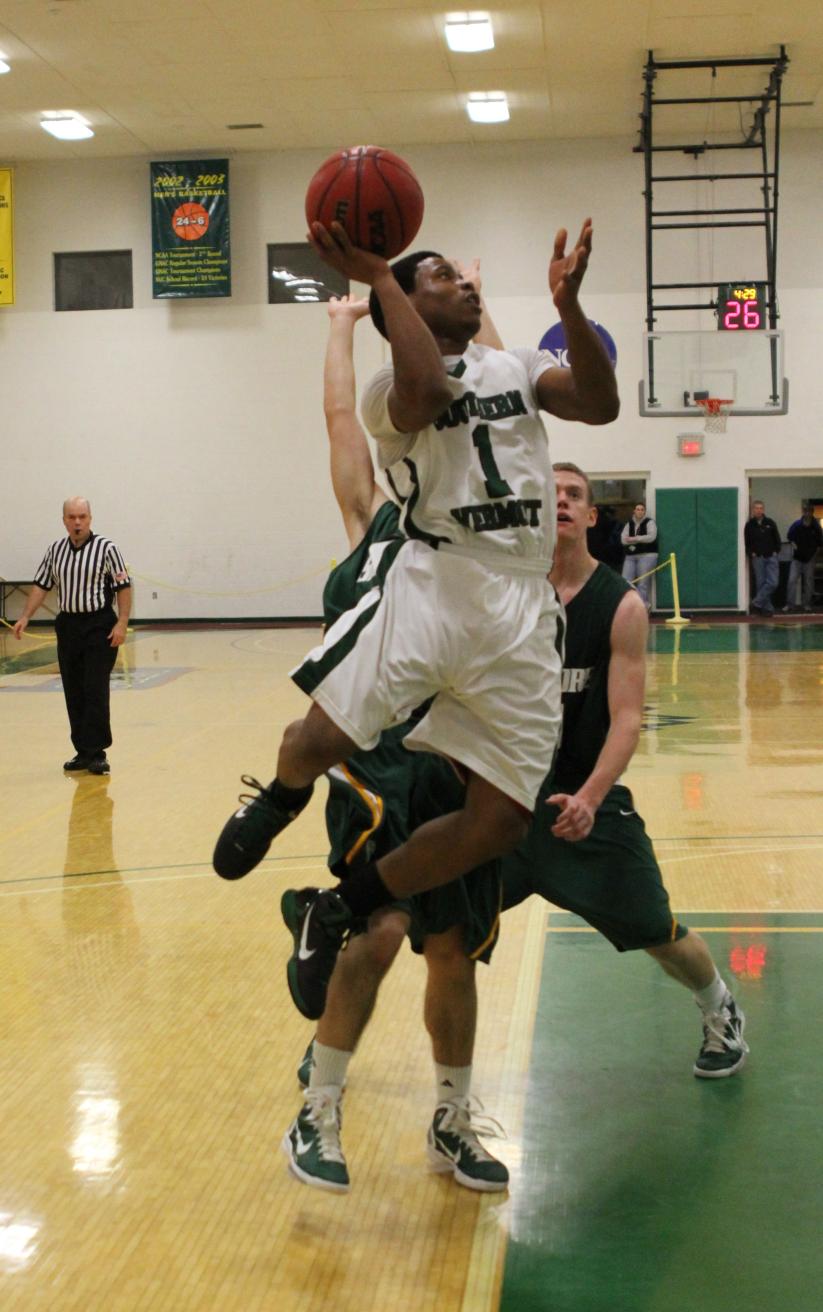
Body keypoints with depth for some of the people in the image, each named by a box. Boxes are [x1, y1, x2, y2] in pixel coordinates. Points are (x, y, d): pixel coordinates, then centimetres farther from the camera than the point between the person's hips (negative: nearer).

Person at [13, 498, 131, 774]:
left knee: (95, 691, -9)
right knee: (73, 694, 6)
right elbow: (41, 585, 12)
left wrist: (122, 623, -13)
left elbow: (123, 587, -6)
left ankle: (96, 753, -5)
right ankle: (83, 752, 14)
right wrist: (25, 617, 1)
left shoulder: (106, 548, -5)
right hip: (67, 625, 5)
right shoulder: (55, 551, 9)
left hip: (99, 627, -5)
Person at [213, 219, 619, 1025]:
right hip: (435, 585, -4)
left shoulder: (516, 369, 20)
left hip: (523, 611, 4)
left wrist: (567, 303, -6)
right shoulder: (388, 389, 4)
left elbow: (600, 403, 4)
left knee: (498, 824, -3)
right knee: (320, 742, -19)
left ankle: (334, 912, 15)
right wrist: (380, 279, -13)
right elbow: (430, 393, -21)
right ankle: (275, 805, 21)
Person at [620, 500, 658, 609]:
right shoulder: (629, 524, 12)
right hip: (630, 556, 5)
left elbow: (651, 536, -15)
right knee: (626, 581, -4)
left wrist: (634, 539, -14)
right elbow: (623, 539, -1)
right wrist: (641, 540, -15)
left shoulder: (649, 522, 1)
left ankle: (643, 605, -3)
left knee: (643, 583, -8)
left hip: (646, 556, -4)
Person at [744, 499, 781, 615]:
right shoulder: (749, 525, 3)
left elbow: (777, 539, 11)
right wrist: (751, 553, -5)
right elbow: (747, 542, 7)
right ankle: (767, 608, 4)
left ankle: (757, 603, -2)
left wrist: (775, 551, 1)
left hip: (771, 557, 1)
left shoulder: (770, 523, 5)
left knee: (773, 582, -10)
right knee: (761, 583, -1)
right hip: (758, 558, -1)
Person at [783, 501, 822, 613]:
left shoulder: (816, 526, -6)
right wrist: (794, 545, 0)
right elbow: (790, 536, 11)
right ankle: (789, 604, -4)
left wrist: (816, 550, -1)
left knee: (808, 582, 5)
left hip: (810, 558, 0)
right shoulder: (797, 524, -5)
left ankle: (807, 604, 13)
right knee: (792, 580, -7)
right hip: (797, 557, 0)